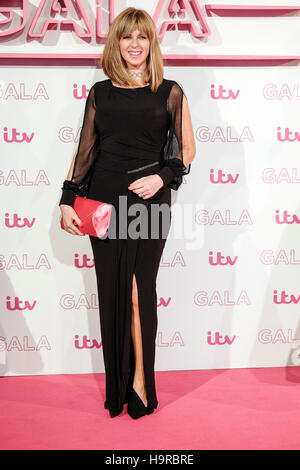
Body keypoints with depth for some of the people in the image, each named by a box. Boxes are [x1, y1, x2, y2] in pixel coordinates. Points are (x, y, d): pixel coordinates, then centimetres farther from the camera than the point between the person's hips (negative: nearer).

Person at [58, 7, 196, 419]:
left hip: (149, 200, -2)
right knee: (112, 292, 5)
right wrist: (67, 200, 3)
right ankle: (119, 385, 19)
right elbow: (85, 150, 11)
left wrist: (162, 177, -9)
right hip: (103, 199, 2)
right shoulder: (100, 92, 12)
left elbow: (187, 149, 8)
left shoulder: (170, 92, 6)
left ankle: (140, 379, 12)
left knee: (139, 290, -4)